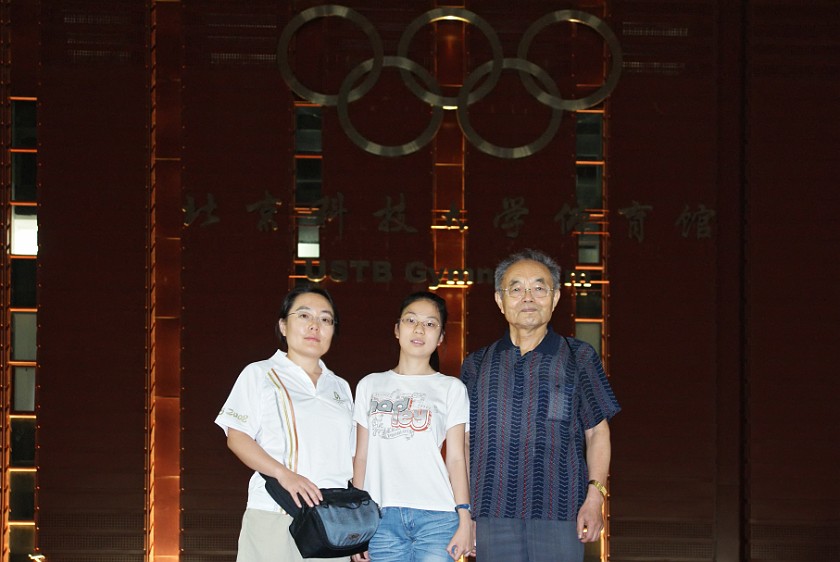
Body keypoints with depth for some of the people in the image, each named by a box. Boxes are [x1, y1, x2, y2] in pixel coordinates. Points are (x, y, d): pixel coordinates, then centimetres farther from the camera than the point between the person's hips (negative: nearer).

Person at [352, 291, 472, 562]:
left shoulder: (451, 388, 10)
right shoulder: (370, 385, 15)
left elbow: (457, 458, 5)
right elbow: (361, 457, 14)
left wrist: (465, 518, -5)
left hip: (436, 517, -1)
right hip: (382, 516, 2)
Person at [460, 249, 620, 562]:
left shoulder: (578, 358, 9)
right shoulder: (477, 365, 13)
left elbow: (597, 432, 9)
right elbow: (464, 441, 15)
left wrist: (594, 497, -2)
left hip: (559, 514, -1)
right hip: (493, 515, 1)